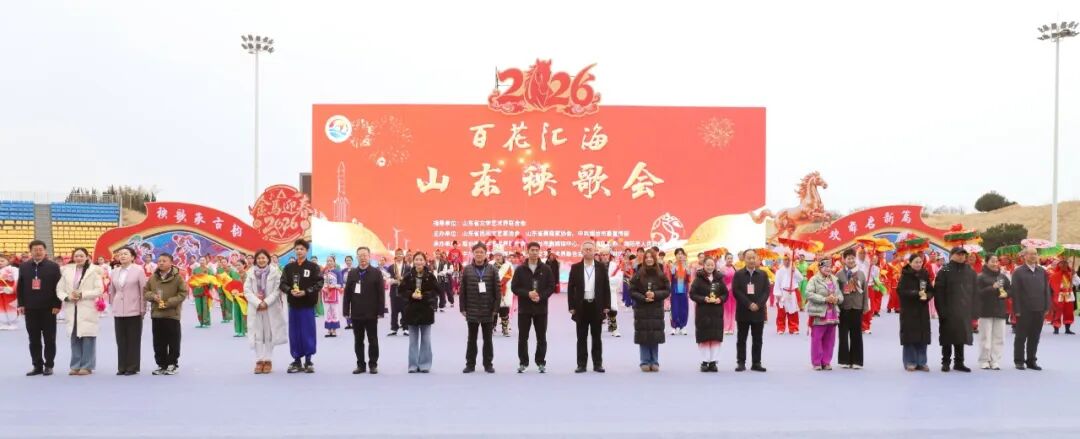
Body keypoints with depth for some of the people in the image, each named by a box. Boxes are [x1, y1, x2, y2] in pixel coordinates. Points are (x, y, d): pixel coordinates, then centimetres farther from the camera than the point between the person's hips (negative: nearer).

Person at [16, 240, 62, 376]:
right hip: (30, 309, 3)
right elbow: (20, 287, 9)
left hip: (48, 309, -3)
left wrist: (57, 305, -9)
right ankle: (37, 366, 13)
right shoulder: (23, 266, 8)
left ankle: (49, 365, 10)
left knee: (49, 339, 3)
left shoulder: (53, 266, -2)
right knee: (34, 339, 7)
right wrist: (21, 304, 2)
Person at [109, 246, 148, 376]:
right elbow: (112, 291, 17)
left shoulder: (138, 271, -5)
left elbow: (143, 291, -4)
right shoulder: (114, 272, 8)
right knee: (121, 340, 7)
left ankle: (132, 367, 7)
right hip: (118, 312, 4)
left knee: (133, 340, 1)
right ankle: (122, 367, 14)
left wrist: (143, 309, -6)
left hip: (134, 311, -4)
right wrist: (114, 305, 12)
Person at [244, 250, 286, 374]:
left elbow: (277, 290, -6)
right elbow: (247, 290, -1)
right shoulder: (251, 273, 5)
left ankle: (268, 360, 8)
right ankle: (259, 361, 6)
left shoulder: (275, 272, -2)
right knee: (257, 334, 2)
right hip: (255, 308, 2)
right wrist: (258, 303, -13)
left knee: (269, 334, 1)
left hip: (271, 308, -2)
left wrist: (266, 302, -15)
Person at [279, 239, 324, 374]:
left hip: (308, 304, -3)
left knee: (308, 332, -1)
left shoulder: (313, 267, 0)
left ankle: (308, 361, 8)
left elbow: (319, 283, -7)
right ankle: (297, 361, 15)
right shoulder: (289, 267, 10)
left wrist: (305, 292, -18)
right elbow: (282, 284, 7)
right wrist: (290, 291, -13)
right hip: (293, 304, 3)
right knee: (294, 333, 6)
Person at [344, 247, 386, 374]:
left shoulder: (376, 272, -1)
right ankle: (361, 364, 15)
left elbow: (381, 293, -4)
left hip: (371, 313, -3)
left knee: (373, 340, 4)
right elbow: (347, 293, 7)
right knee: (358, 341, 8)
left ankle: (373, 364, 12)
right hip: (356, 313, 3)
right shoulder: (352, 273, 9)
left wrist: (380, 311, -9)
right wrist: (346, 311, 1)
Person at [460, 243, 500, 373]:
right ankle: (470, 364, 17)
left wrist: (495, 309, -5)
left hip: (488, 311, 0)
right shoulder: (467, 270, 0)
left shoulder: (491, 270, -1)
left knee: (487, 339, 8)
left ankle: (488, 364, 17)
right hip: (472, 311, 0)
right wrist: (463, 308, -3)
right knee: (472, 339, 9)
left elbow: (496, 291, -1)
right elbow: (463, 291, 1)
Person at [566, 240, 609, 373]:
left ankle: (597, 364, 12)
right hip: (581, 306, 0)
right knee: (582, 338, 4)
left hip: (597, 306, 0)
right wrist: (571, 307, -4)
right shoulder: (575, 267, 2)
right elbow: (570, 288, 3)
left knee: (597, 337, 7)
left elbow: (606, 287, 4)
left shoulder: (601, 267, 4)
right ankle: (581, 364, 8)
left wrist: (606, 306, -2)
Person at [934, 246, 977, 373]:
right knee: (947, 338, 1)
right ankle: (946, 362, 10)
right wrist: (942, 311, -13)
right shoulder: (944, 271, -4)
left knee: (961, 337, 9)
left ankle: (959, 362, 18)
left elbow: (974, 292, 12)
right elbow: (938, 292, -8)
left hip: (964, 311, 4)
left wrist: (972, 310, 5)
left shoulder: (970, 272, 10)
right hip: (948, 311, -4)